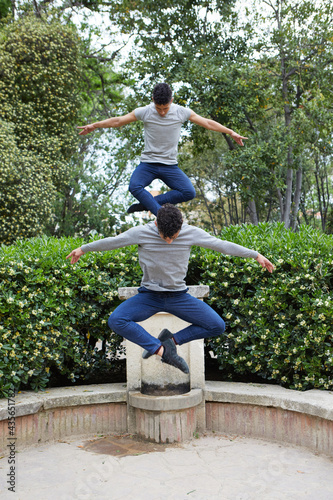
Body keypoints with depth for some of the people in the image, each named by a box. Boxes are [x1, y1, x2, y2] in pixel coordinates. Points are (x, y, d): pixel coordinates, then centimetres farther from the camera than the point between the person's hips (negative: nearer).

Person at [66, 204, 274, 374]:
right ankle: (161, 349, -22)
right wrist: (83, 249, 13)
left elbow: (222, 245, -4)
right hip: (149, 295, -1)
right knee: (116, 321, -26)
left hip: (178, 296, 1)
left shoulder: (191, 233, -12)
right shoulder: (141, 233, -14)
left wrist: (256, 255, 2)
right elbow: (111, 242, -1)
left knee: (217, 326, -12)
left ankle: (172, 339, -1)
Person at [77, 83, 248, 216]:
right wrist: (94, 125, 3)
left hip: (170, 166, 1)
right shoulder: (144, 112, -5)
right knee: (134, 187, -31)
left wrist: (231, 132, 5)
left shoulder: (182, 112, -3)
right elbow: (118, 121, 4)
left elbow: (207, 123, 5)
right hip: (147, 163, -1)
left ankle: (148, 203, -13)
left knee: (189, 192, -21)